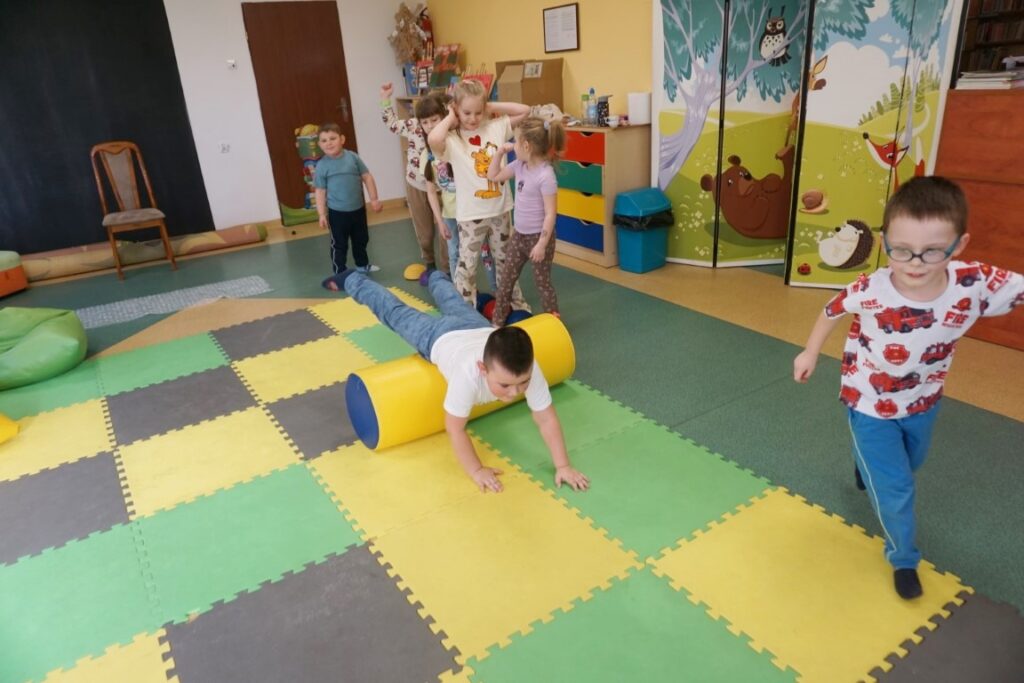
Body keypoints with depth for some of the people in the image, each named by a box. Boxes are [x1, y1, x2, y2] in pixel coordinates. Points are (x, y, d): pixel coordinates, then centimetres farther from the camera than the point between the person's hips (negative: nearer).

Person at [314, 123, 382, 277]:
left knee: (361, 239, 21)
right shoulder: (322, 165, -9)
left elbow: (367, 177, 2)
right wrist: (322, 213, -7)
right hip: (337, 212, -3)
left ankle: (363, 265, 41)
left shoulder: (352, 157, -4)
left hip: (358, 208, 3)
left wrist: (374, 199, -1)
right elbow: (320, 191, -5)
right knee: (339, 244, 5)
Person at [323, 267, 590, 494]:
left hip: (477, 328, 4)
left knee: (456, 305, 36)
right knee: (397, 313, 20)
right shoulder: (468, 373, -49)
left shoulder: (528, 369, -41)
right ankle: (352, 280, 45)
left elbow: (546, 418, -30)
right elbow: (454, 428, -36)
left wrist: (563, 465, -33)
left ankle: (434, 276, 69)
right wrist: (477, 471, -34)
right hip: (441, 337, -4)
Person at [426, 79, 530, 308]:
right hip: (470, 214, -4)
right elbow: (433, 139, -36)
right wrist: (449, 119, -17)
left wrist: (492, 107, -2)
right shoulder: (452, 140, -14)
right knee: (467, 264, 5)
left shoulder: (496, 127, 0)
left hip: (500, 209, 4)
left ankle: (515, 304, 37)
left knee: (505, 260, 21)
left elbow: (524, 110, 1)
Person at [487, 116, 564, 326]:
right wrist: (500, 151, 2)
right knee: (505, 279, 13)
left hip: (538, 237, -8)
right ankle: (497, 322, 26)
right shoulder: (519, 166, 1)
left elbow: (550, 214, -22)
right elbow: (493, 176, 14)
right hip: (519, 234, 8)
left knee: (542, 282, 5)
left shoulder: (545, 176, -23)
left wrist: (542, 244, -21)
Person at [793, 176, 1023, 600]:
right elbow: (832, 311, -11)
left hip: (923, 402, 4)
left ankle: (868, 468, 67)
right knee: (895, 490, 1)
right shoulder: (869, 291, -33)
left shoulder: (976, 284, -31)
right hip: (871, 406, -4)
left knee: (906, 467, 32)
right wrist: (811, 352, 1)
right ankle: (904, 559, 29)